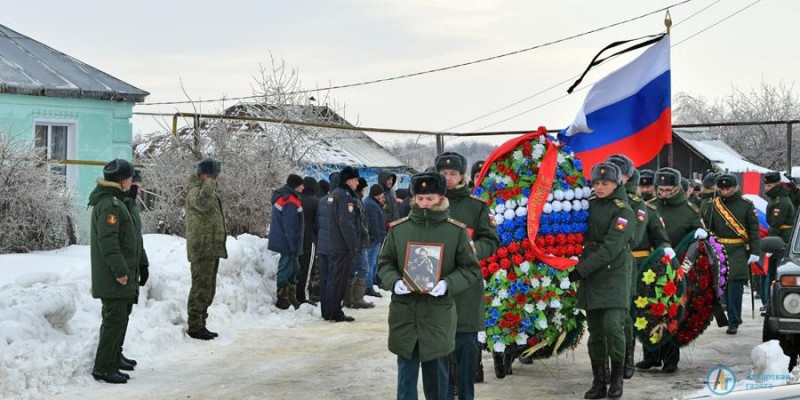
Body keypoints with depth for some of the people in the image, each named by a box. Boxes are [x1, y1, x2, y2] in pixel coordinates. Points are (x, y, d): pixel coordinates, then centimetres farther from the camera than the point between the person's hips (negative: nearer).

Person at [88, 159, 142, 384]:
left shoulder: (114, 201, 18)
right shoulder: (110, 204, -16)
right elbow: (108, 240, -24)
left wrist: (130, 270, 23)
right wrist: (120, 270, -23)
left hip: (118, 278, 11)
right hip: (114, 279, -11)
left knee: (118, 321, 15)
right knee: (115, 321, -7)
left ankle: (110, 366, 21)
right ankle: (104, 368, -3)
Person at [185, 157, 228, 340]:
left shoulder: (208, 190, 20)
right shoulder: (195, 191, -13)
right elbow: (202, 202, -37)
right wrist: (211, 181, -28)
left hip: (212, 248, 10)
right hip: (202, 249, -10)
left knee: (208, 289, 15)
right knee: (201, 288, -8)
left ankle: (200, 325, 23)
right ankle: (195, 327, -4)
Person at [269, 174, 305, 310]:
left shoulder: (282, 197, 14)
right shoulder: (290, 202, -21)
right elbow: (290, 226, -23)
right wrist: (294, 245, -19)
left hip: (283, 241, 11)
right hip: (288, 243, -11)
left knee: (293, 269, 18)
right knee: (286, 269, -4)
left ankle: (291, 298, 24)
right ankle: (283, 300, 2)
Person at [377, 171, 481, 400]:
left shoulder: (457, 231, -3)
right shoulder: (398, 229, 1)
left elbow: (471, 269, 1)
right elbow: (384, 263, 10)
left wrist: (448, 284, -16)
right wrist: (394, 282, -11)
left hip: (439, 314, -1)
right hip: (404, 313, 1)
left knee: (437, 372, 12)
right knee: (406, 373, 6)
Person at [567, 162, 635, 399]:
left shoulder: (623, 211, -9)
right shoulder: (590, 204, 10)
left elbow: (610, 248, -18)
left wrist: (581, 270, -22)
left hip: (614, 275, -5)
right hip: (590, 276, 6)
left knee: (612, 325, -17)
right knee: (595, 330, 6)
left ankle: (617, 377, 2)